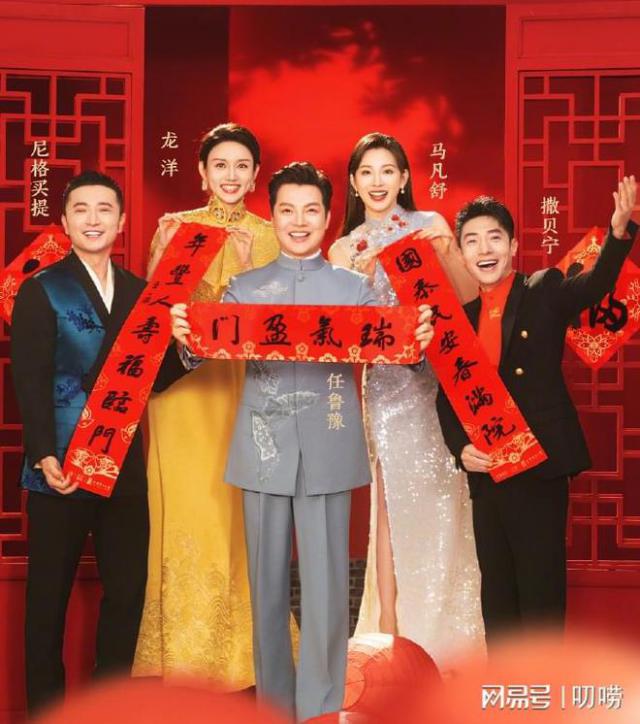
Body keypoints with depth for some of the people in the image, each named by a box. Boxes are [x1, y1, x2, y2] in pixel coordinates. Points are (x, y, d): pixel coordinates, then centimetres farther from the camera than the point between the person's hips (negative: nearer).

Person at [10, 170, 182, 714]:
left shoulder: (139, 292, 11)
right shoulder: (42, 292, -2)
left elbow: (155, 378, 9)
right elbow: (30, 381, -10)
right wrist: (44, 455, -21)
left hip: (124, 465, 4)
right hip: (61, 465, -4)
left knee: (128, 588, 7)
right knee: (50, 593, 7)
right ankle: (45, 705, 21)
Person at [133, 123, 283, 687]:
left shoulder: (269, 235, 8)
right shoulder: (176, 227, 5)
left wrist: (249, 261, -11)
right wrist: (163, 256, -13)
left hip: (248, 385, 1)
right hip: (186, 383, -1)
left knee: (242, 510, 3)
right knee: (189, 507, -2)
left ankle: (243, 643, 16)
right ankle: (187, 647, 10)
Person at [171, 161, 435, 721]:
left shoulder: (354, 287, 8)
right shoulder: (244, 288, 11)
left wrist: (416, 339, -25)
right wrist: (185, 337, -23)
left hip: (328, 450, -1)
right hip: (264, 449, 1)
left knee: (326, 583, -1)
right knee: (267, 580, 10)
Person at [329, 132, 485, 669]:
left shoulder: (429, 223, 6)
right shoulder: (344, 249, 8)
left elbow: (468, 296, 0)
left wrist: (445, 249, -15)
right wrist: (361, 278, -14)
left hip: (442, 375, 0)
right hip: (387, 379, 0)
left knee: (444, 500, 1)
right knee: (395, 501, -2)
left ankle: (445, 634, 15)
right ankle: (390, 627, 5)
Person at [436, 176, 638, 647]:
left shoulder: (545, 291, 0)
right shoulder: (459, 314, 11)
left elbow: (594, 285, -18)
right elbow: (446, 395, 11)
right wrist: (460, 446, -6)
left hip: (539, 468, -5)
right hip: (485, 473, 5)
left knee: (541, 592, -1)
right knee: (496, 591, 15)